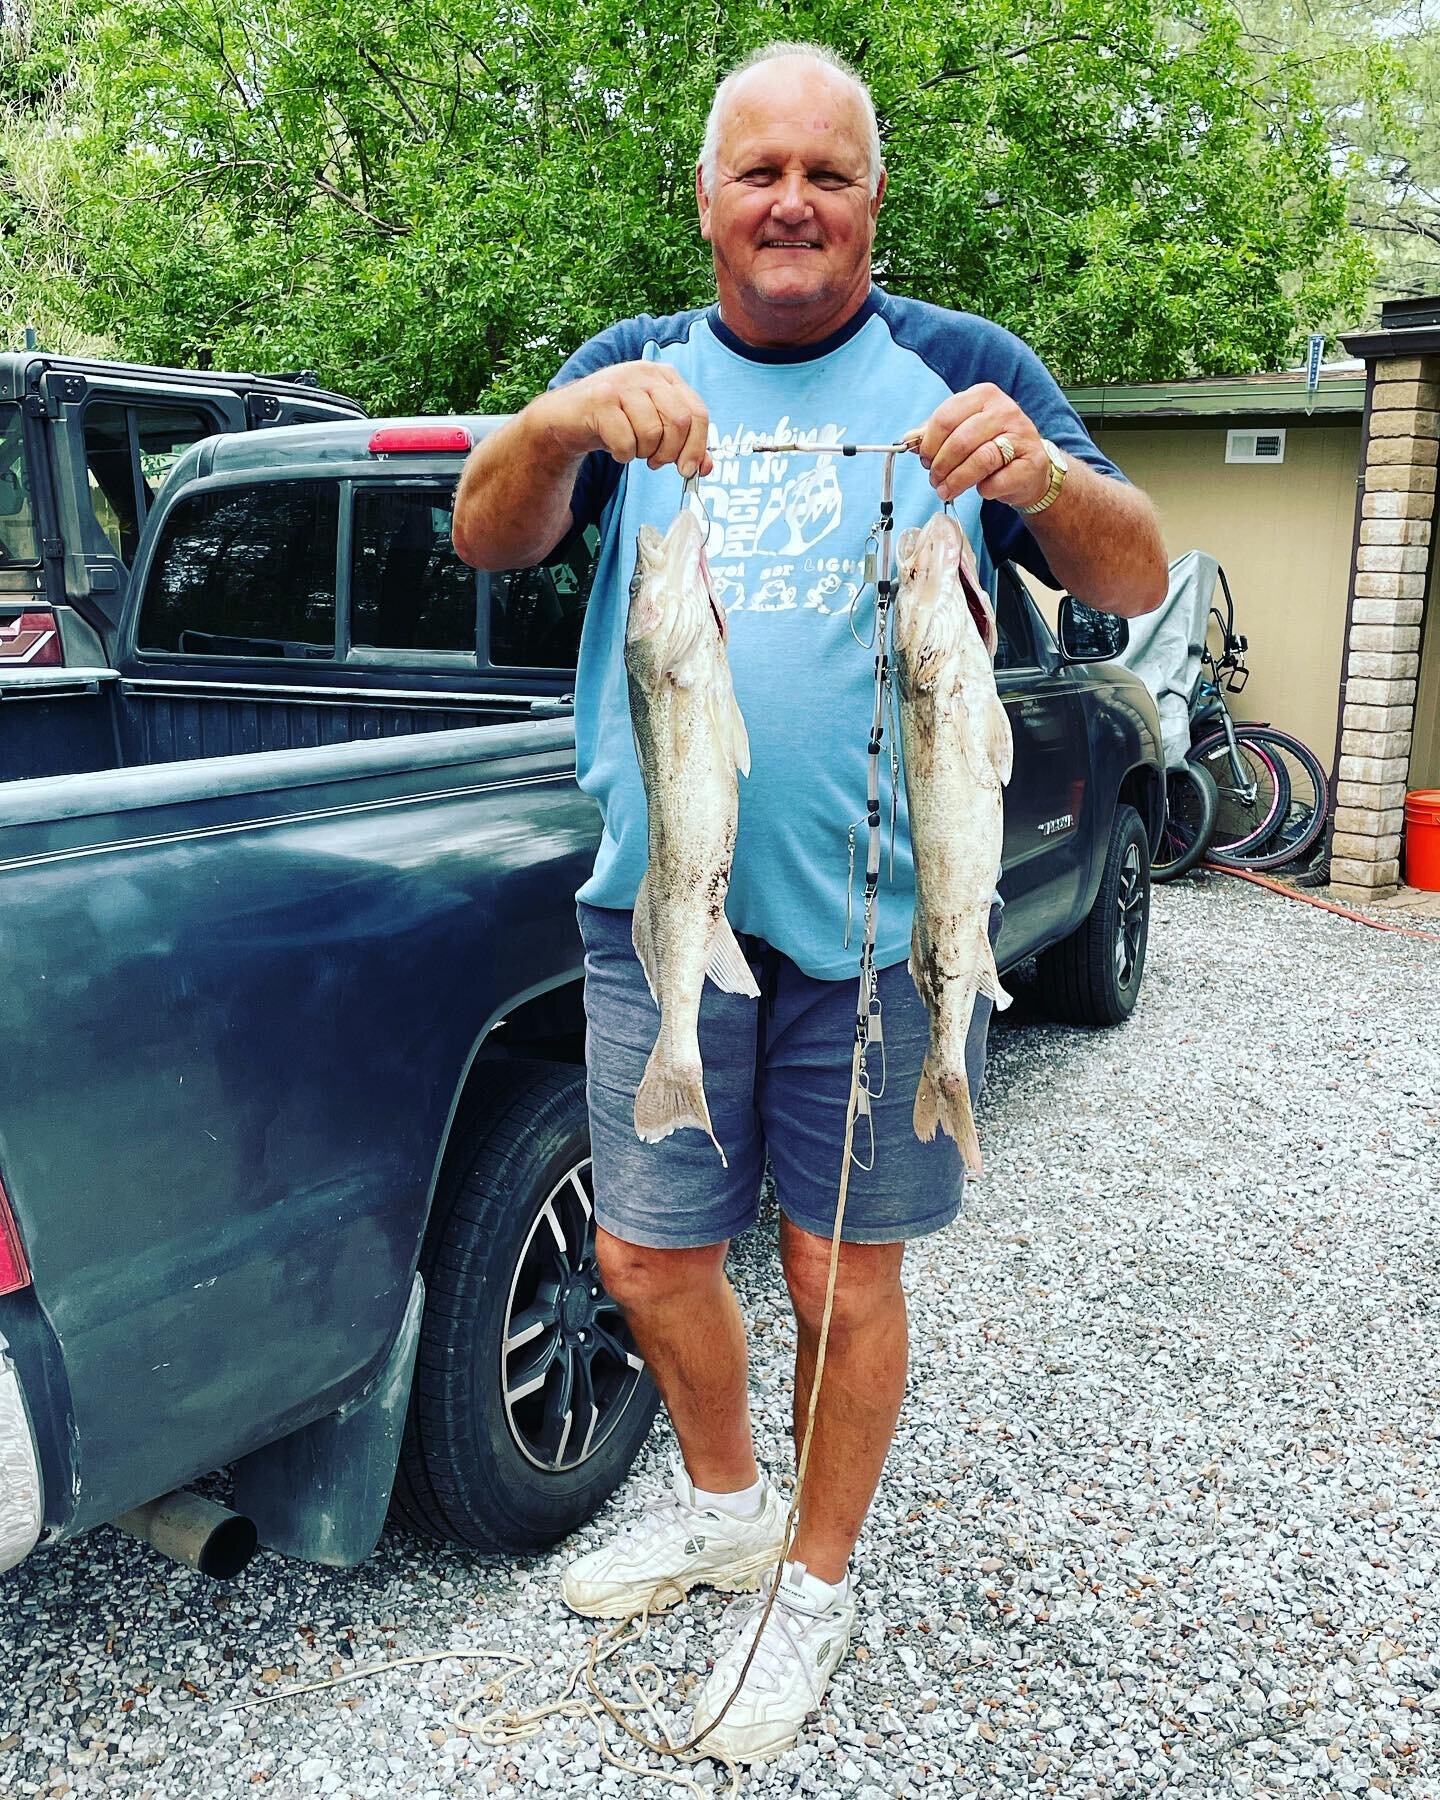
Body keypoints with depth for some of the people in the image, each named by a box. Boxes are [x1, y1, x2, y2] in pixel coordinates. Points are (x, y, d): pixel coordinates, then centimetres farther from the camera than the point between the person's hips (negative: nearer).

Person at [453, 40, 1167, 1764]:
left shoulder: (963, 367, 4)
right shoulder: (635, 365, 9)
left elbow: (1136, 583, -4)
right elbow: (486, 537, -6)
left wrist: (1046, 476, -25)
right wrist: (563, 421, -28)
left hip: (877, 919, -2)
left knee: (842, 1272, 9)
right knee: (648, 1258, 13)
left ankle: (818, 1581, 34)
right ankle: (720, 1505, 42)